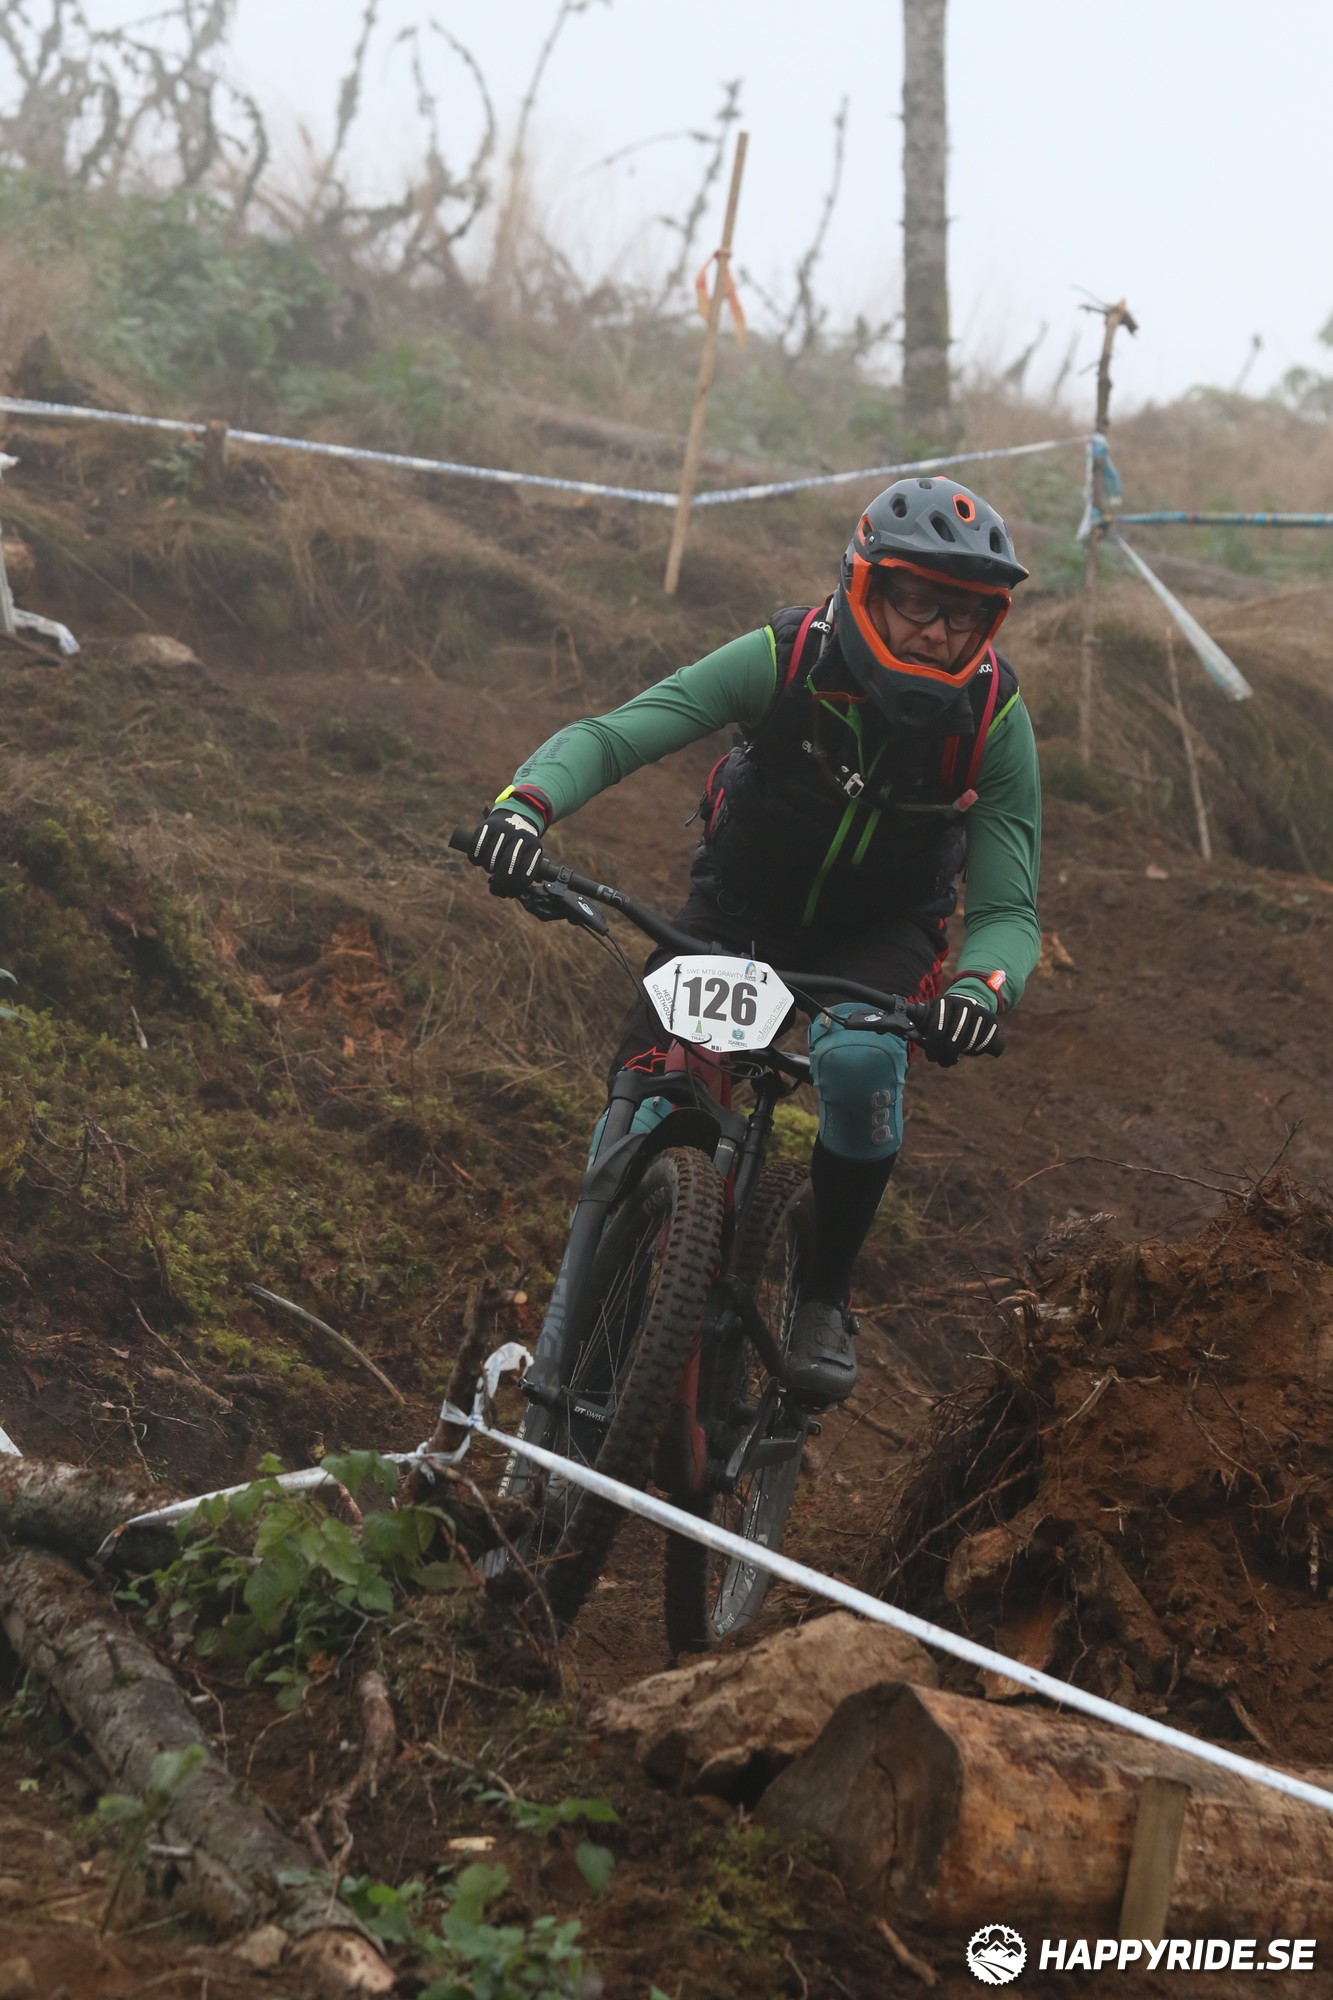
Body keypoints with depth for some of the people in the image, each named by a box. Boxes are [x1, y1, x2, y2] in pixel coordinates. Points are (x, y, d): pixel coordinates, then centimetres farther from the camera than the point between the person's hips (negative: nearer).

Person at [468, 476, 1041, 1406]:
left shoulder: (996, 720, -23)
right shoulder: (784, 659, -26)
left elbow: (1009, 909, -22)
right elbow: (612, 734, -30)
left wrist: (983, 985, -46)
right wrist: (529, 799, -53)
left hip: (880, 934, -1)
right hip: (739, 909, 1)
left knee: (861, 1062, -34)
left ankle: (826, 1296, -12)